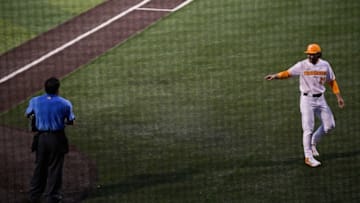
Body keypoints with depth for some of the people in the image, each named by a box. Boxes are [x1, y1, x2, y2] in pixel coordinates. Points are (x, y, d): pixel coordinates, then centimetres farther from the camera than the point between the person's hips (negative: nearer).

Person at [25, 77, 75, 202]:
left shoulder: (35, 101, -4)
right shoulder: (65, 103, -10)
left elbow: (27, 114, 14)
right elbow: (70, 121, -1)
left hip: (41, 137, 3)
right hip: (57, 139, -3)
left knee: (40, 167, 15)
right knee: (55, 168, 8)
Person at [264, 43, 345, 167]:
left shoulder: (325, 65, 2)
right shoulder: (302, 65, -9)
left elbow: (332, 81, 11)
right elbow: (288, 73, -16)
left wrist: (339, 97, 8)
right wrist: (275, 76, -34)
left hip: (320, 99, 4)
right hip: (307, 100, -4)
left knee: (329, 125, 5)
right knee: (308, 128, -7)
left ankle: (313, 142, 28)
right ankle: (308, 157, -2)